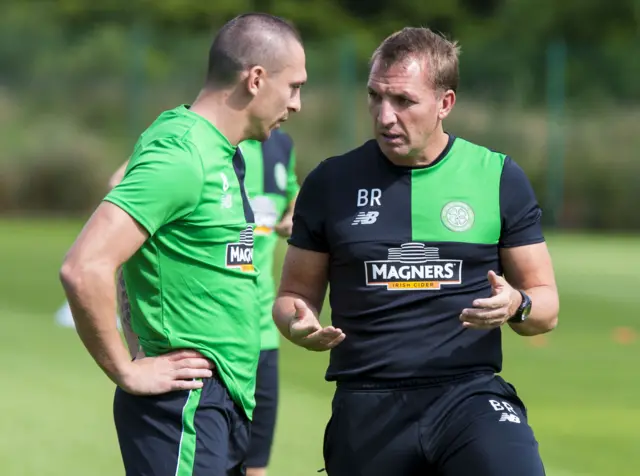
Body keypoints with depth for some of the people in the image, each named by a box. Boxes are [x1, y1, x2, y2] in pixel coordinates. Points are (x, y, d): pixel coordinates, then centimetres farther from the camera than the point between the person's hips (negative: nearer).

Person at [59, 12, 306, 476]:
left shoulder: (221, 153, 13)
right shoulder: (181, 158, -18)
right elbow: (84, 269, -25)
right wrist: (127, 372, -17)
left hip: (225, 402, 10)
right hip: (185, 406, -10)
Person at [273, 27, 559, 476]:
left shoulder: (499, 177, 4)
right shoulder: (332, 182, 5)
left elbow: (547, 306, 9)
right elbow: (294, 294, 13)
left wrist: (517, 306, -14)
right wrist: (300, 325, -10)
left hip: (469, 393, -2)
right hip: (367, 408, 2)